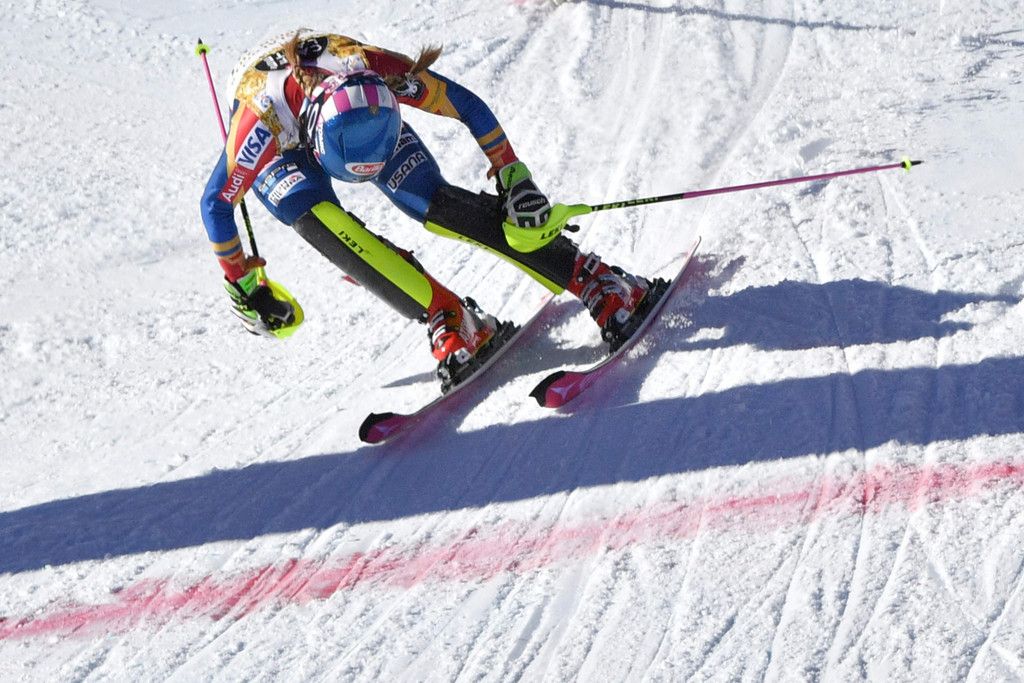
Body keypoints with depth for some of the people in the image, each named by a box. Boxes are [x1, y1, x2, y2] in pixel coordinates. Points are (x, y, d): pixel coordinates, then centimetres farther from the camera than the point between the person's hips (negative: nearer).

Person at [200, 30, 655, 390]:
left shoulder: (380, 71, -38)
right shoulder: (263, 114, -42)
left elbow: (470, 107, -23)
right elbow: (217, 202, -28)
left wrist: (512, 176, -22)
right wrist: (242, 285, -22)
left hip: (363, 121, 1)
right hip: (279, 150, 0)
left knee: (438, 205, -19)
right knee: (315, 218, -34)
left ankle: (603, 284, -17)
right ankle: (447, 318, -34)